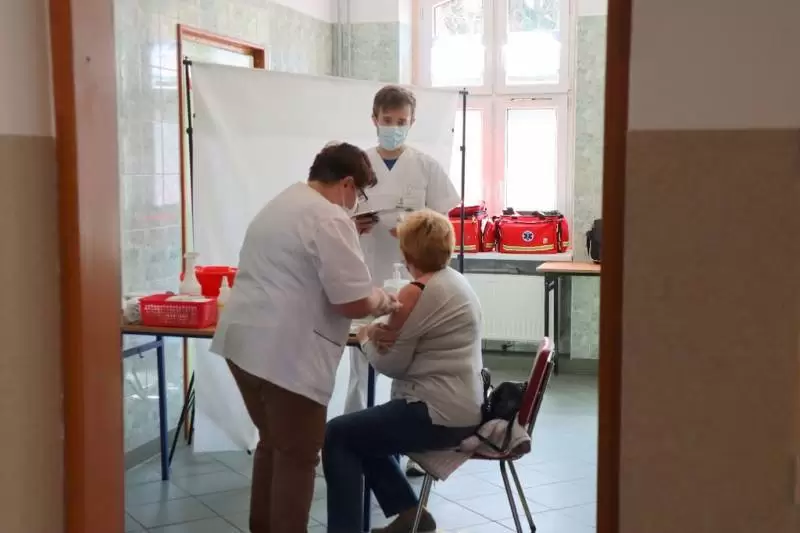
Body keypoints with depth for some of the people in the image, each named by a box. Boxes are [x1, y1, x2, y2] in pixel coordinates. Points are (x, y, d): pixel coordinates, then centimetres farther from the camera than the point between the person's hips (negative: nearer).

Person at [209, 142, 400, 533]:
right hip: (285, 353, -10)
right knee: (297, 456, 3)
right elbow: (354, 303, -16)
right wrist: (383, 301, 6)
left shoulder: (279, 204, 20)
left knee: (273, 443, 22)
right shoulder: (330, 219, -11)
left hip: (243, 341, 10)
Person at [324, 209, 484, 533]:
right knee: (363, 430, 26)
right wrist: (382, 330, -2)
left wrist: (366, 336, 5)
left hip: (440, 415, -10)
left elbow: (390, 364, -12)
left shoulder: (417, 293, -19)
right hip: (464, 409, 10)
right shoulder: (456, 281, 11)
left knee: (336, 436, 1)